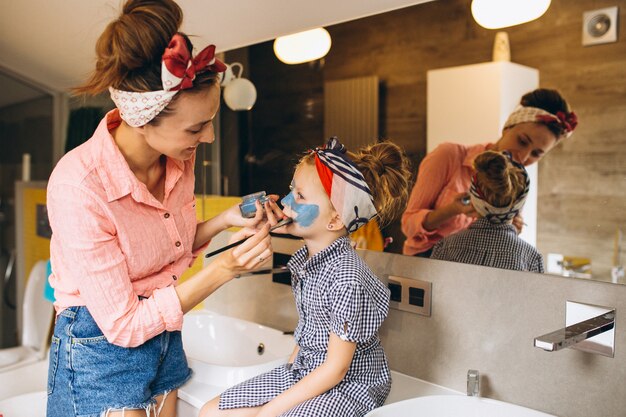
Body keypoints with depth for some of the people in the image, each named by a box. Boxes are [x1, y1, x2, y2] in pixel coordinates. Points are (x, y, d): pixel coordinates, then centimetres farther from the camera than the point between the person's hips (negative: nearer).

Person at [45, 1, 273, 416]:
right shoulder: (79, 185, -29)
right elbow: (123, 325, -23)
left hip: (164, 334, 6)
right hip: (102, 346, -6)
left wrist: (225, 220, -10)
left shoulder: (179, 155, -9)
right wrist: (223, 270, -29)